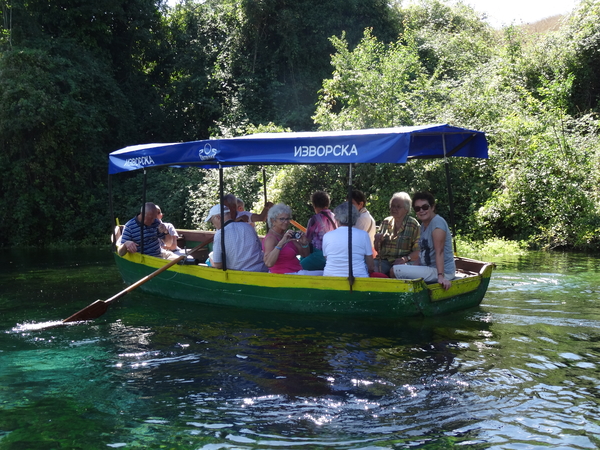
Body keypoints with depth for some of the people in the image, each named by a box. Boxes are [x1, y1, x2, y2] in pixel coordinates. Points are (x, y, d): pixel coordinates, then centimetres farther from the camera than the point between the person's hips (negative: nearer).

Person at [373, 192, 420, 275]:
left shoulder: (413, 224, 1)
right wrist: (377, 241, -1)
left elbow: (418, 251, -5)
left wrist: (406, 259, -23)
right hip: (384, 261, 4)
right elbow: (376, 249, 21)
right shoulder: (386, 222, 16)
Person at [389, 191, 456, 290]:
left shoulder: (437, 223, -16)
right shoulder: (423, 225, 13)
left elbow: (439, 252, -26)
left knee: (395, 270, -18)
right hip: (430, 267, 10)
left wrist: (441, 276, -33)